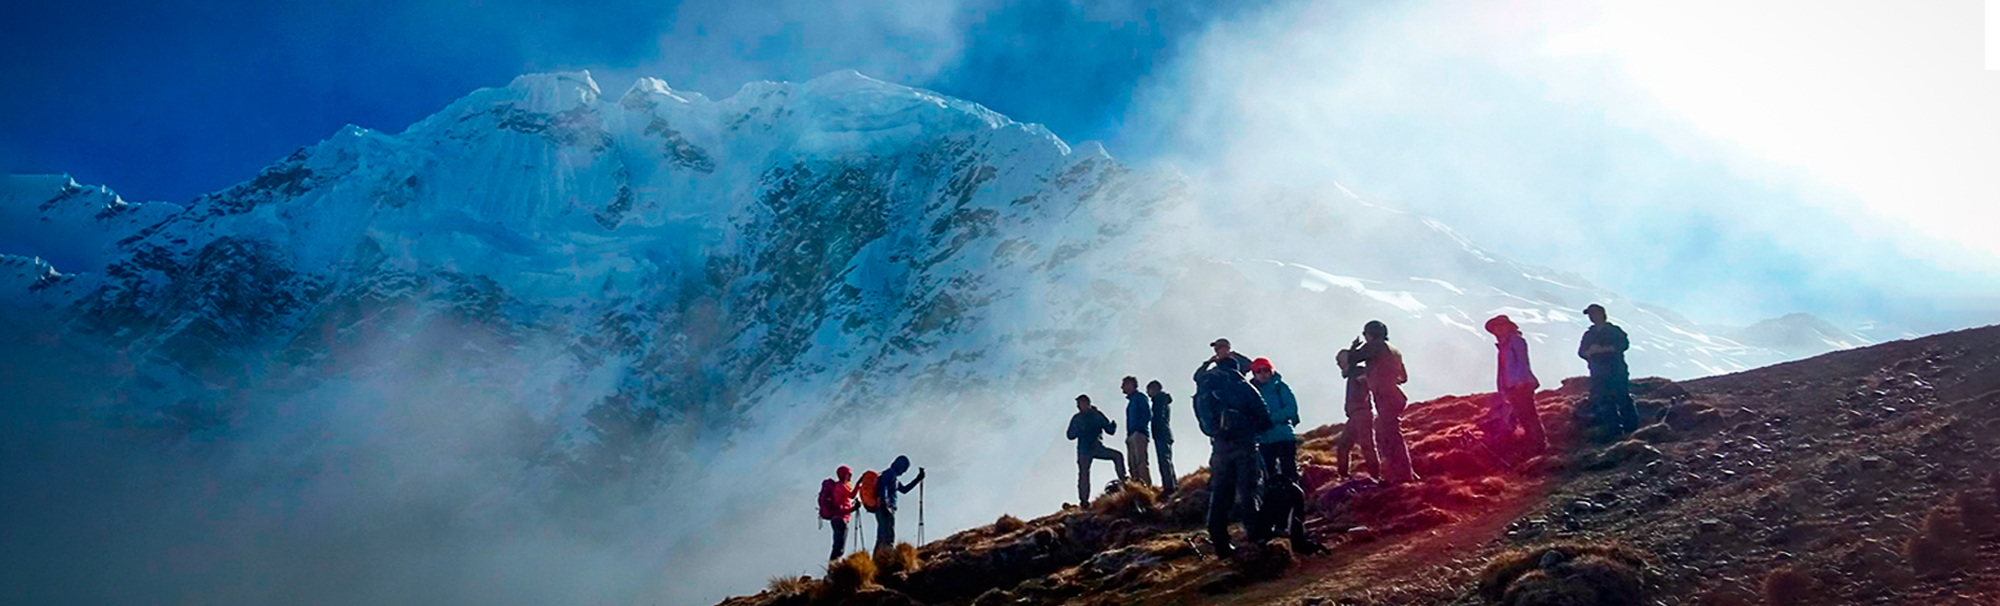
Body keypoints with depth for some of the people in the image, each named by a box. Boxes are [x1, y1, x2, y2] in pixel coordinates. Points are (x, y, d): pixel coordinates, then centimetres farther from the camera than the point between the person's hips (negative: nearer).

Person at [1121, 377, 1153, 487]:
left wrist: (1139, 429, -17)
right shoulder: (1131, 401, 27)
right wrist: (1128, 435, 13)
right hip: (1131, 436, 9)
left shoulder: (1139, 397, 2)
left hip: (1139, 434, -9)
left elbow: (1147, 415, -10)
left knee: (1141, 462, -18)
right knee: (1132, 464, 0)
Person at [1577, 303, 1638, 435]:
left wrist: (1604, 349, -16)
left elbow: (1624, 344, -9)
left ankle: (1631, 428, -7)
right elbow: (1581, 352, 9)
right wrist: (1590, 352, -13)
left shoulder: (1614, 330, 6)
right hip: (1598, 375, 4)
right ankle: (1615, 432, 3)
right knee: (1604, 404, -1)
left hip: (1617, 371, -4)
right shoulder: (1588, 334, 17)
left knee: (1623, 399, -10)